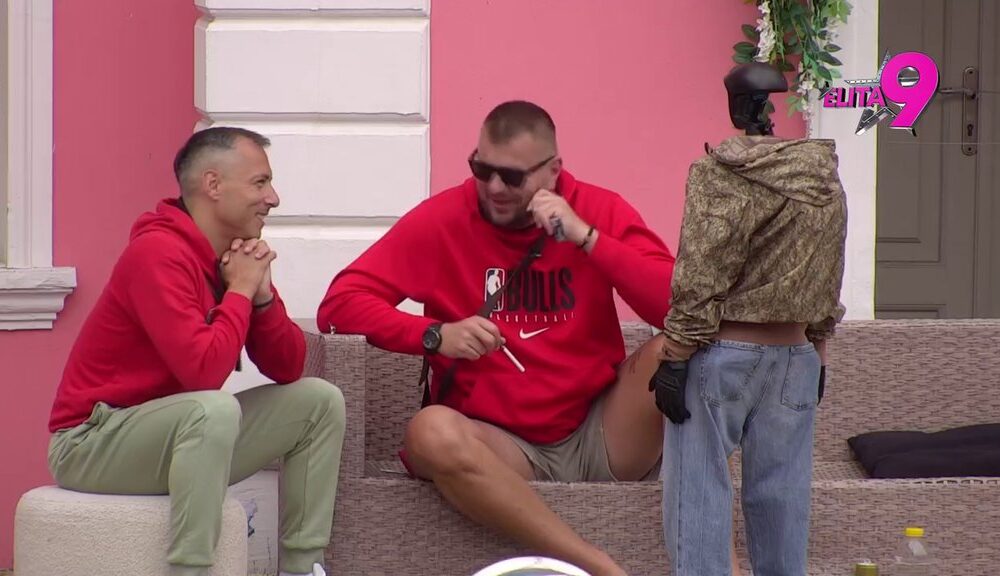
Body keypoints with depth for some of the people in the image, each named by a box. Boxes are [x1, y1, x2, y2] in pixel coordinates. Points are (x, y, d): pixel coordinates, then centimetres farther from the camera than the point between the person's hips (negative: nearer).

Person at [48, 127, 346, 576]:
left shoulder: (237, 258, 5)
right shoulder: (158, 253, -21)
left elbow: (288, 369, 4)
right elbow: (204, 371, -31)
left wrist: (263, 294, -11)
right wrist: (240, 289, -18)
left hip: (176, 431, 9)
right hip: (90, 442, -9)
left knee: (320, 400, 3)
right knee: (216, 408, -36)